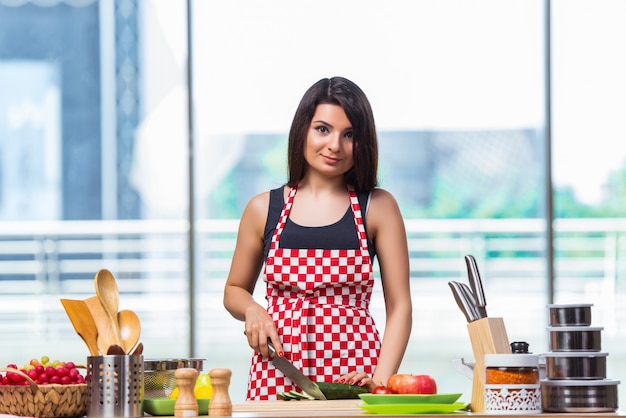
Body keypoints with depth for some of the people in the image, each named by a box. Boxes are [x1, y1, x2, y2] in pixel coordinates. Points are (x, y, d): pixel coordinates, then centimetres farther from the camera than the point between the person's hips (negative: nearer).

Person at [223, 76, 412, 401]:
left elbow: (399, 306, 1)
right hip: (277, 379, 1)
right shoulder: (263, 209, 8)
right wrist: (252, 311, -1)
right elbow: (234, 290, 21)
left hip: (352, 377, -1)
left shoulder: (378, 207, 3)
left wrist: (381, 379, -13)